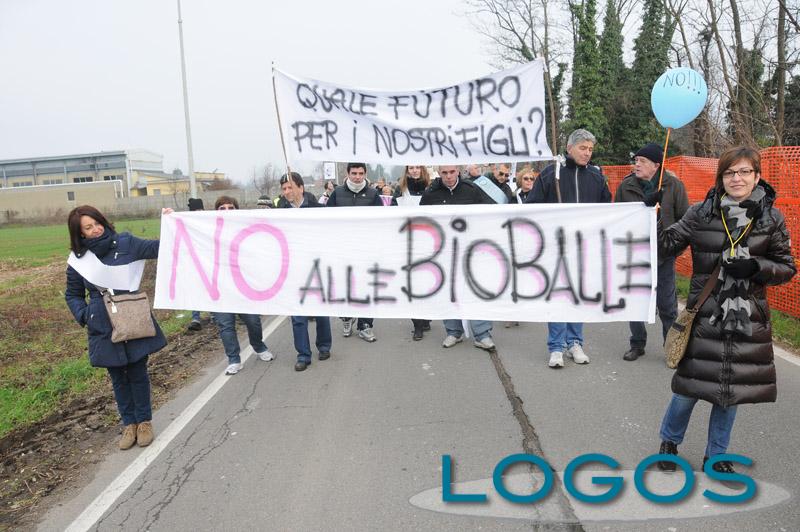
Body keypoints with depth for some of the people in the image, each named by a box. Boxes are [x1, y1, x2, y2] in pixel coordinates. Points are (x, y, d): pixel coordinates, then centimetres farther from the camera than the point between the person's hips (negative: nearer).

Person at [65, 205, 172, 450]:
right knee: (118, 377, 13)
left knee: (138, 373, 10)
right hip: (104, 329, 2)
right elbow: (72, 295, 11)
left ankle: (144, 421, 27)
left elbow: (157, 248, -8)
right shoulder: (77, 260, 0)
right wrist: (84, 315, -6)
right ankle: (129, 423, 28)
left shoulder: (125, 243, -5)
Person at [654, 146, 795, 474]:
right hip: (705, 316, -2)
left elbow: (787, 268, 4)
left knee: (731, 390, 13)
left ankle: (716, 456, 33)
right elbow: (666, 246, -2)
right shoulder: (701, 213, -4)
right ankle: (669, 441, 31)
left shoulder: (771, 219, -1)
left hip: (747, 320, 2)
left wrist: (755, 267, -15)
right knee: (690, 387, 3)